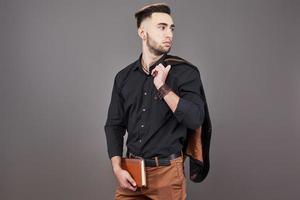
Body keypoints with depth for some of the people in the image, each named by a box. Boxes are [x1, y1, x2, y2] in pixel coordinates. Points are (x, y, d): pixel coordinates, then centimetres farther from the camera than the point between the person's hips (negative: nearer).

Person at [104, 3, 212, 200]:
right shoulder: (124, 77, 4)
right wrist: (117, 168, -3)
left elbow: (195, 120, -16)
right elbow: (114, 125, 7)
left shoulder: (185, 72, -7)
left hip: (167, 172, -3)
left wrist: (163, 88, -21)